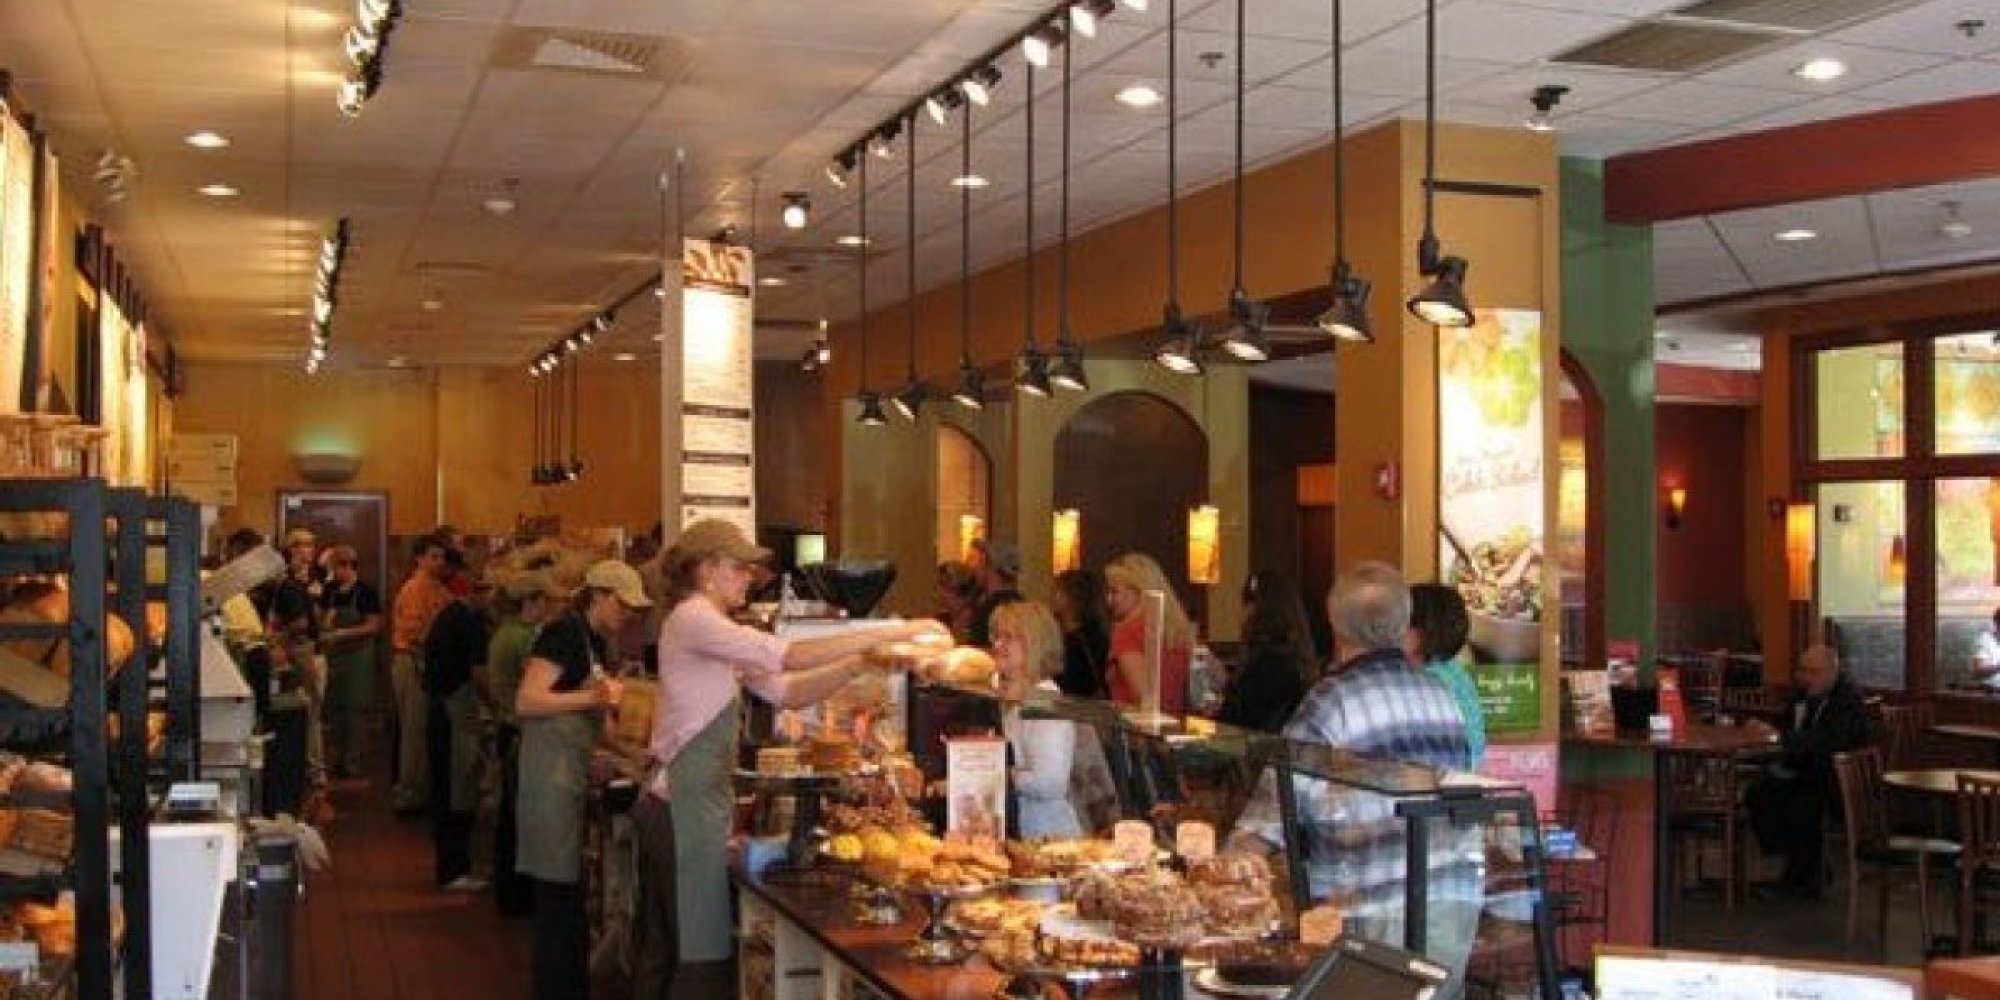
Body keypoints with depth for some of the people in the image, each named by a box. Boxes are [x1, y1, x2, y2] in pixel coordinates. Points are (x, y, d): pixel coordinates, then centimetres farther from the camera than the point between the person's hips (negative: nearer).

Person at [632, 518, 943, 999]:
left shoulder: (712, 628, 16)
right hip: (689, 806, -10)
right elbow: (788, 655, -26)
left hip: (673, 802, 10)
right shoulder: (692, 619, -14)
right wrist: (889, 633, -25)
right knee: (705, 961, -4)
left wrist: (859, 663, -4)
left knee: (661, 955, 15)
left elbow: (787, 690, 10)